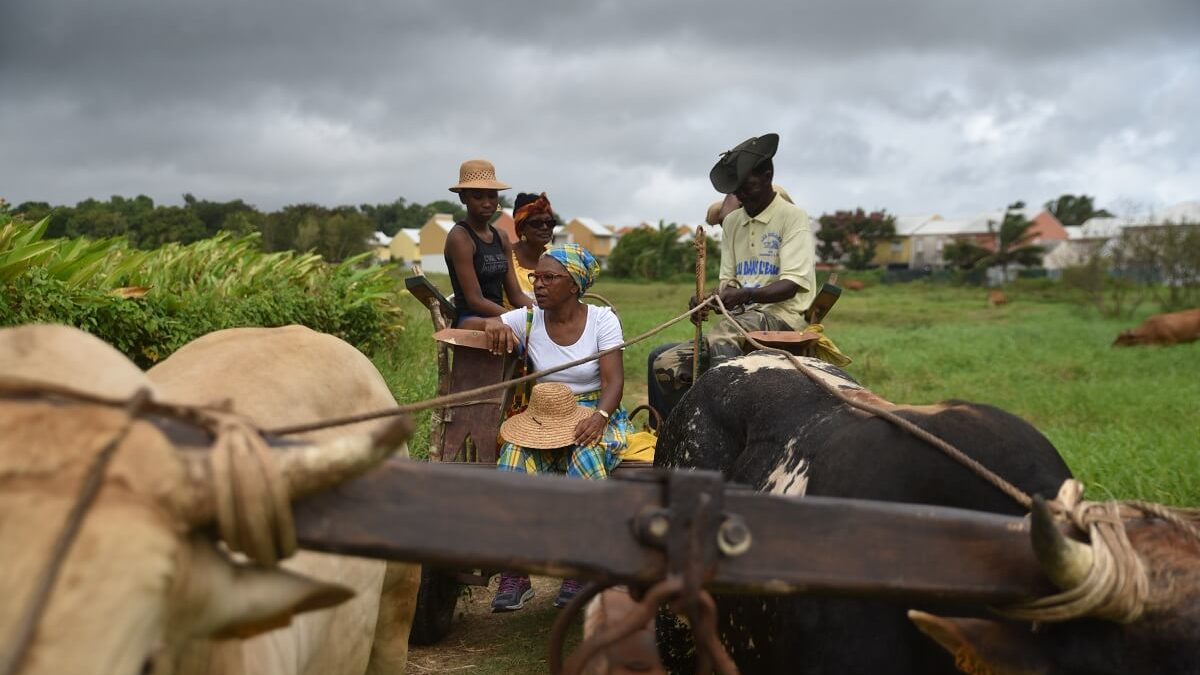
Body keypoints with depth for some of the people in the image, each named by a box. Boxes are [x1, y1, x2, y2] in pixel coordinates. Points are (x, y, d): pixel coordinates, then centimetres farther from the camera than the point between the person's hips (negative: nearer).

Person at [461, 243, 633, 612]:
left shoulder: (602, 320, -3)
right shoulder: (528, 320, 3)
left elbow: (614, 381, -11)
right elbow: (464, 326, 4)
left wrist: (599, 417, -31)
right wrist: (493, 323, -19)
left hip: (593, 416, -2)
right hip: (541, 419, 2)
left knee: (587, 456, -35)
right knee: (514, 458, -30)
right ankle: (514, 575, -22)